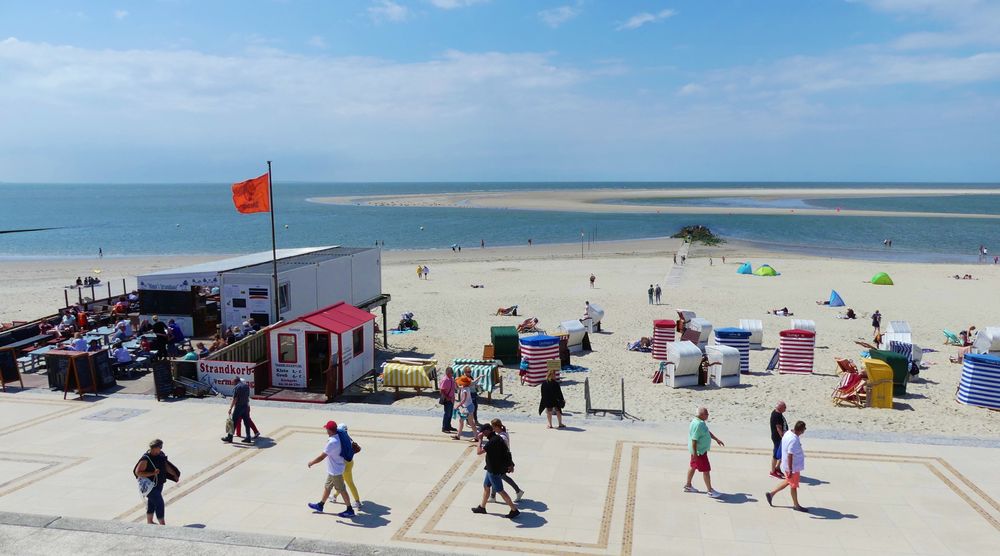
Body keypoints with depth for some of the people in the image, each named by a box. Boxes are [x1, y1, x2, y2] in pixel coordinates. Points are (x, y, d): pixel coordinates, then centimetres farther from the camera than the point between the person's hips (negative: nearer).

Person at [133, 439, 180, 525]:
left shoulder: (160, 455, 0)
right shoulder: (146, 459, -23)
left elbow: (166, 466, 8)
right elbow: (137, 472, -22)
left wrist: (175, 475, 0)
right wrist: (153, 473, -28)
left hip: (159, 484, 8)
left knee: (152, 503, 22)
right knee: (160, 505, -7)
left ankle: (149, 522, 37)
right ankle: (162, 524, 1)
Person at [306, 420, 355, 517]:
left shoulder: (332, 442, -31)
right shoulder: (338, 438, -2)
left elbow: (321, 457, -28)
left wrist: (311, 462, -12)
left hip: (336, 470, -9)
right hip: (333, 469, 9)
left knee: (341, 490, 3)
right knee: (327, 487, 23)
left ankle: (350, 510, 15)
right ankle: (320, 505, 40)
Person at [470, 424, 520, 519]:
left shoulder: (492, 441, -27)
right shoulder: (497, 438, 3)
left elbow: (479, 452, -27)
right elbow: (507, 452, 11)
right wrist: (510, 464, 19)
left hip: (494, 470, -10)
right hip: (492, 468, 10)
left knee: (500, 490, -1)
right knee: (486, 486, 21)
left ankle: (514, 510, 6)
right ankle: (482, 507, 37)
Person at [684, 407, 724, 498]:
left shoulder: (701, 422, 5)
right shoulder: (697, 425, -28)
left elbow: (708, 432, 21)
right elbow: (694, 440, -28)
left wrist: (716, 439, 23)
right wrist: (694, 453, -27)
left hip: (702, 450, 11)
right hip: (699, 451, -11)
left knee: (693, 466, 20)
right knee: (706, 470, -2)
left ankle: (688, 486, 34)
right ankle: (710, 491, 8)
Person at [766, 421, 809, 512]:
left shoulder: (788, 433, -2)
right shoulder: (794, 440, -31)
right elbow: (790, 455, -30)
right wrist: (790, 470, -26)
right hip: (793, 467, -9)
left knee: (788, 481, 25)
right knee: (794, 485, 9)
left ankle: (771, 494, 28)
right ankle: (796, 505, 28)